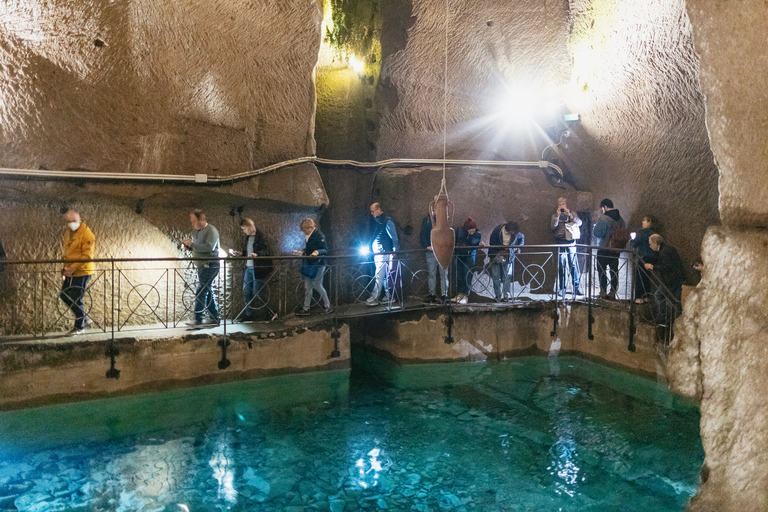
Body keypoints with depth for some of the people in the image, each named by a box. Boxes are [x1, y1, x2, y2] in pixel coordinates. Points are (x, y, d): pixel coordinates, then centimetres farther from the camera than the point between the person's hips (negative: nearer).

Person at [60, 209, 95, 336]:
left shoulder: (86, 234, -15)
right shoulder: (67, 233, 13)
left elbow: (87, 255, -21)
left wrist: (73, 267, -26)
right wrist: (65, 268, 17)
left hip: (82, 272, -9)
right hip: (70, 272, 9)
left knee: (76, 299, -4)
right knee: (64, 296, 13)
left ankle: (79, 326, 11)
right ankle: (84, 319, 26)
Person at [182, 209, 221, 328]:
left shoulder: (211, 230, -11)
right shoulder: (196, 231, 17)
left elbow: (209, 247, -24)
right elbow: (195, 248, 22)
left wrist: (192, 244, -21)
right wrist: (188, 244, 0)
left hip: (210, 265, -9)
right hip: (202, 266, 9)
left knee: (200, 292, -12)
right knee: (208, 292, 11)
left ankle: (198, 320, -10)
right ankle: (214, 318, 16)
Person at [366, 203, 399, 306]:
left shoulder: (387, 221, -8)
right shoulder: (375, 222, 16)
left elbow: (394, 237, -11)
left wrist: (395, 251, -15)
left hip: (384, 253, -8)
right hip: (377, 254, 8)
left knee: (379, 275, -11)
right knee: (384, 276, 11)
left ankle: (374, 298, -13)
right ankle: (388, 296, 16)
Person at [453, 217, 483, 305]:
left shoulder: (477, 234, -11)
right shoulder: (460, 231, -11)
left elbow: (476, 247, -2)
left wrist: (480, 244, -21)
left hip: (469, 257, -1)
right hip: (459, 255, 2)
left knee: (467, 276, -5)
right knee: (459, 275, 4)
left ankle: (466, 295, 2)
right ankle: (460, 293, 15)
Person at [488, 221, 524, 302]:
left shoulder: (515, 233, -7)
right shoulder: (497, 231, -17)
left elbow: (522, 237, 15)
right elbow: (492, 243, -12)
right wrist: (503, 247, -19)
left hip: (507, 257, 2)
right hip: (496, 255, -2)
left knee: (506, 277, 0)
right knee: (496, 277, 1)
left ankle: (506, 295, 8)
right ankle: (498, 295, 10)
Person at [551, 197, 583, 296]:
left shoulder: (573, 214, 12)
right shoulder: (555, 215, 13)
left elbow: (579, 223, -5)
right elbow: (553, 226, -3)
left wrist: (570, 215, -18)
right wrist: (557, 216, -16)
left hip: (570, 241, 0)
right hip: (560, 241, 1)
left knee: (573, 264, -5)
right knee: (561, 265, 0)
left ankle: (576, 287, 0)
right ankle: (562, 288, 4)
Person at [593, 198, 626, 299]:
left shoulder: (604, 218, -18)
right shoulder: (620, 218, 5)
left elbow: (596, 233, -19)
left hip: (604, 249, -6)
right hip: (616, 248, 6)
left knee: (602, 270, 5)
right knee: (614, 270, 11)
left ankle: (603, 292, 4)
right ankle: (613, 292, 13)